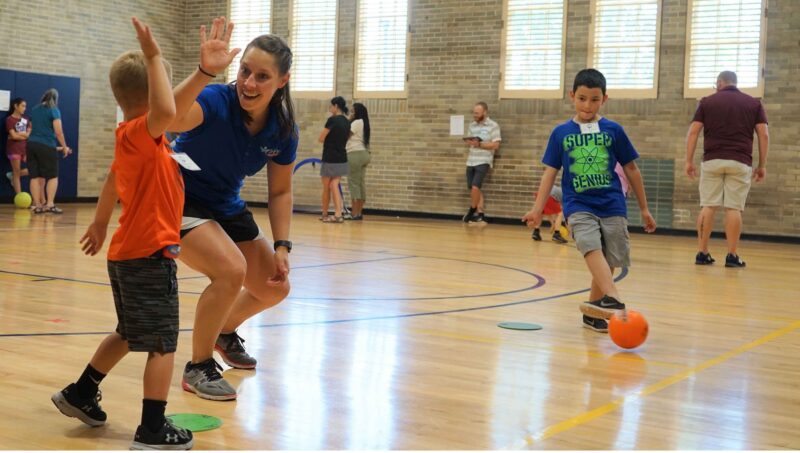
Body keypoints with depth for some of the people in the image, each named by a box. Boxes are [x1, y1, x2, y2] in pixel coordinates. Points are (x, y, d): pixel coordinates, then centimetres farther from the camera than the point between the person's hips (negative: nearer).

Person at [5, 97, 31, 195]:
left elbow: (29, 133, 3)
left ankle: (13, 176, 20)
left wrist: (19, 134, -11)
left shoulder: (26, 118, 11)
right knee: (17, 173, -2)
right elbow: (14, 136, -13)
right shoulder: (10, 119, -7)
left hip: (25, 148, 6)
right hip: (14, 149, -6)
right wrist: (24, 135, -2)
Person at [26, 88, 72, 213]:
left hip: (31, 144, 5)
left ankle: (38, 205, 4)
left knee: (35, 176, 6)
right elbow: (58, 131, -9)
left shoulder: (34, 110, 15)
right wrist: (64, 147, 1)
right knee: (52, 176, 2)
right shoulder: (54, 110, -4)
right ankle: (50, 204, -9)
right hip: (46, 146, -5)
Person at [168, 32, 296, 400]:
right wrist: (205, 72, -69)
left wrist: (281, 246, -9)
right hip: (181, 202, -6)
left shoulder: (283, 130, -14)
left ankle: (225, 332, 44)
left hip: (227, 208, 7)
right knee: (231, 270, -30)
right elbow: (171, 120, -54)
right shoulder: (216, 101, -30)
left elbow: (280, 191, 0)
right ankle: (198, 368, -9)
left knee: (274, 288, 12)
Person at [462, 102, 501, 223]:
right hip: (471, 162, 6)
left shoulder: (493, 126, -5)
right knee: (473, 189, 6)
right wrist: (468, 142, -5)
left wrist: (479, 144, -18)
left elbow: (496, 145, -10)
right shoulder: (472, 125, 14)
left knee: (475, 187, -15)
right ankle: (479, 214, 12)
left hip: (483, 162, -6)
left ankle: (472, 210, 5)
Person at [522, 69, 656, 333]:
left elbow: (631, 169, 11)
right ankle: (612, 299, -43)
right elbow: (550, 172, 8)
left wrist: (644, 209, 13)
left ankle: (593, 309, 19)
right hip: (578, 206, -1)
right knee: (592, 247, -27)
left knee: (609, 263, 0)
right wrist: (537, 209, 2)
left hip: (612, 206, 1)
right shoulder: (561, 132, 6)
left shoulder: (613, 130, 5)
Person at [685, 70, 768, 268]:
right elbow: (764, 135, 3)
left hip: (712, 161, 0)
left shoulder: (707, 102, 9)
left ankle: (702, 253, 3)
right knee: (734, 208, 0)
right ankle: (732, 255, 0)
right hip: (740, 162, 0)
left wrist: (689, 160, 5)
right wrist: (762, 165, 7)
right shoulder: (754, 103, 10)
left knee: (708, 207, 3)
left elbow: (693, 132, 2)